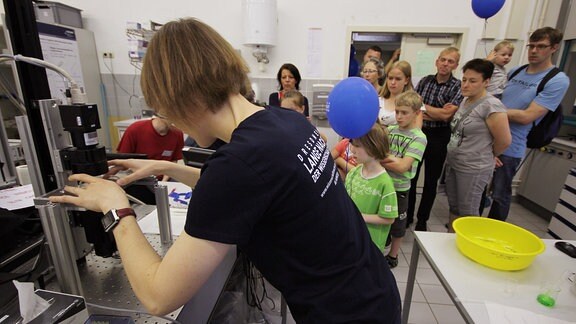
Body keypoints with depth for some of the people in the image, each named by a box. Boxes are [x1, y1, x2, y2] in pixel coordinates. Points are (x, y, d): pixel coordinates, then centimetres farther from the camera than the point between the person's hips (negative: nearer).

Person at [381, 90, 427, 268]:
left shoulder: (418, 137, -13)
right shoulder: (390, 130, 1)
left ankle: (393, 255, 36)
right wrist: (388, 158, -23)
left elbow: (402, 166, -22)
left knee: (397, 222, 15)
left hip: (399, 188, -4)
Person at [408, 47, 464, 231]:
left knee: (431, 181, 10)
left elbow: (447, 115, -15)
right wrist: (437, 113, -14)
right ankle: (407, 215, 26)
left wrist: (423, 106, -7)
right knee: (411, 177, 8)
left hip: (438, 137, -2)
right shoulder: (424, 81, 5)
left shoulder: (458, 87, -5)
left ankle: (422, 220, 27)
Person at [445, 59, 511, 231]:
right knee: (453, 207, 19)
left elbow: (504, 140, -13)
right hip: (452, 163, 8)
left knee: (467, 213, 5)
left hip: (473, 169, -8)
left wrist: (487, 156, 1)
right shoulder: (465, 100, 7)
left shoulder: (491, 106, -18)